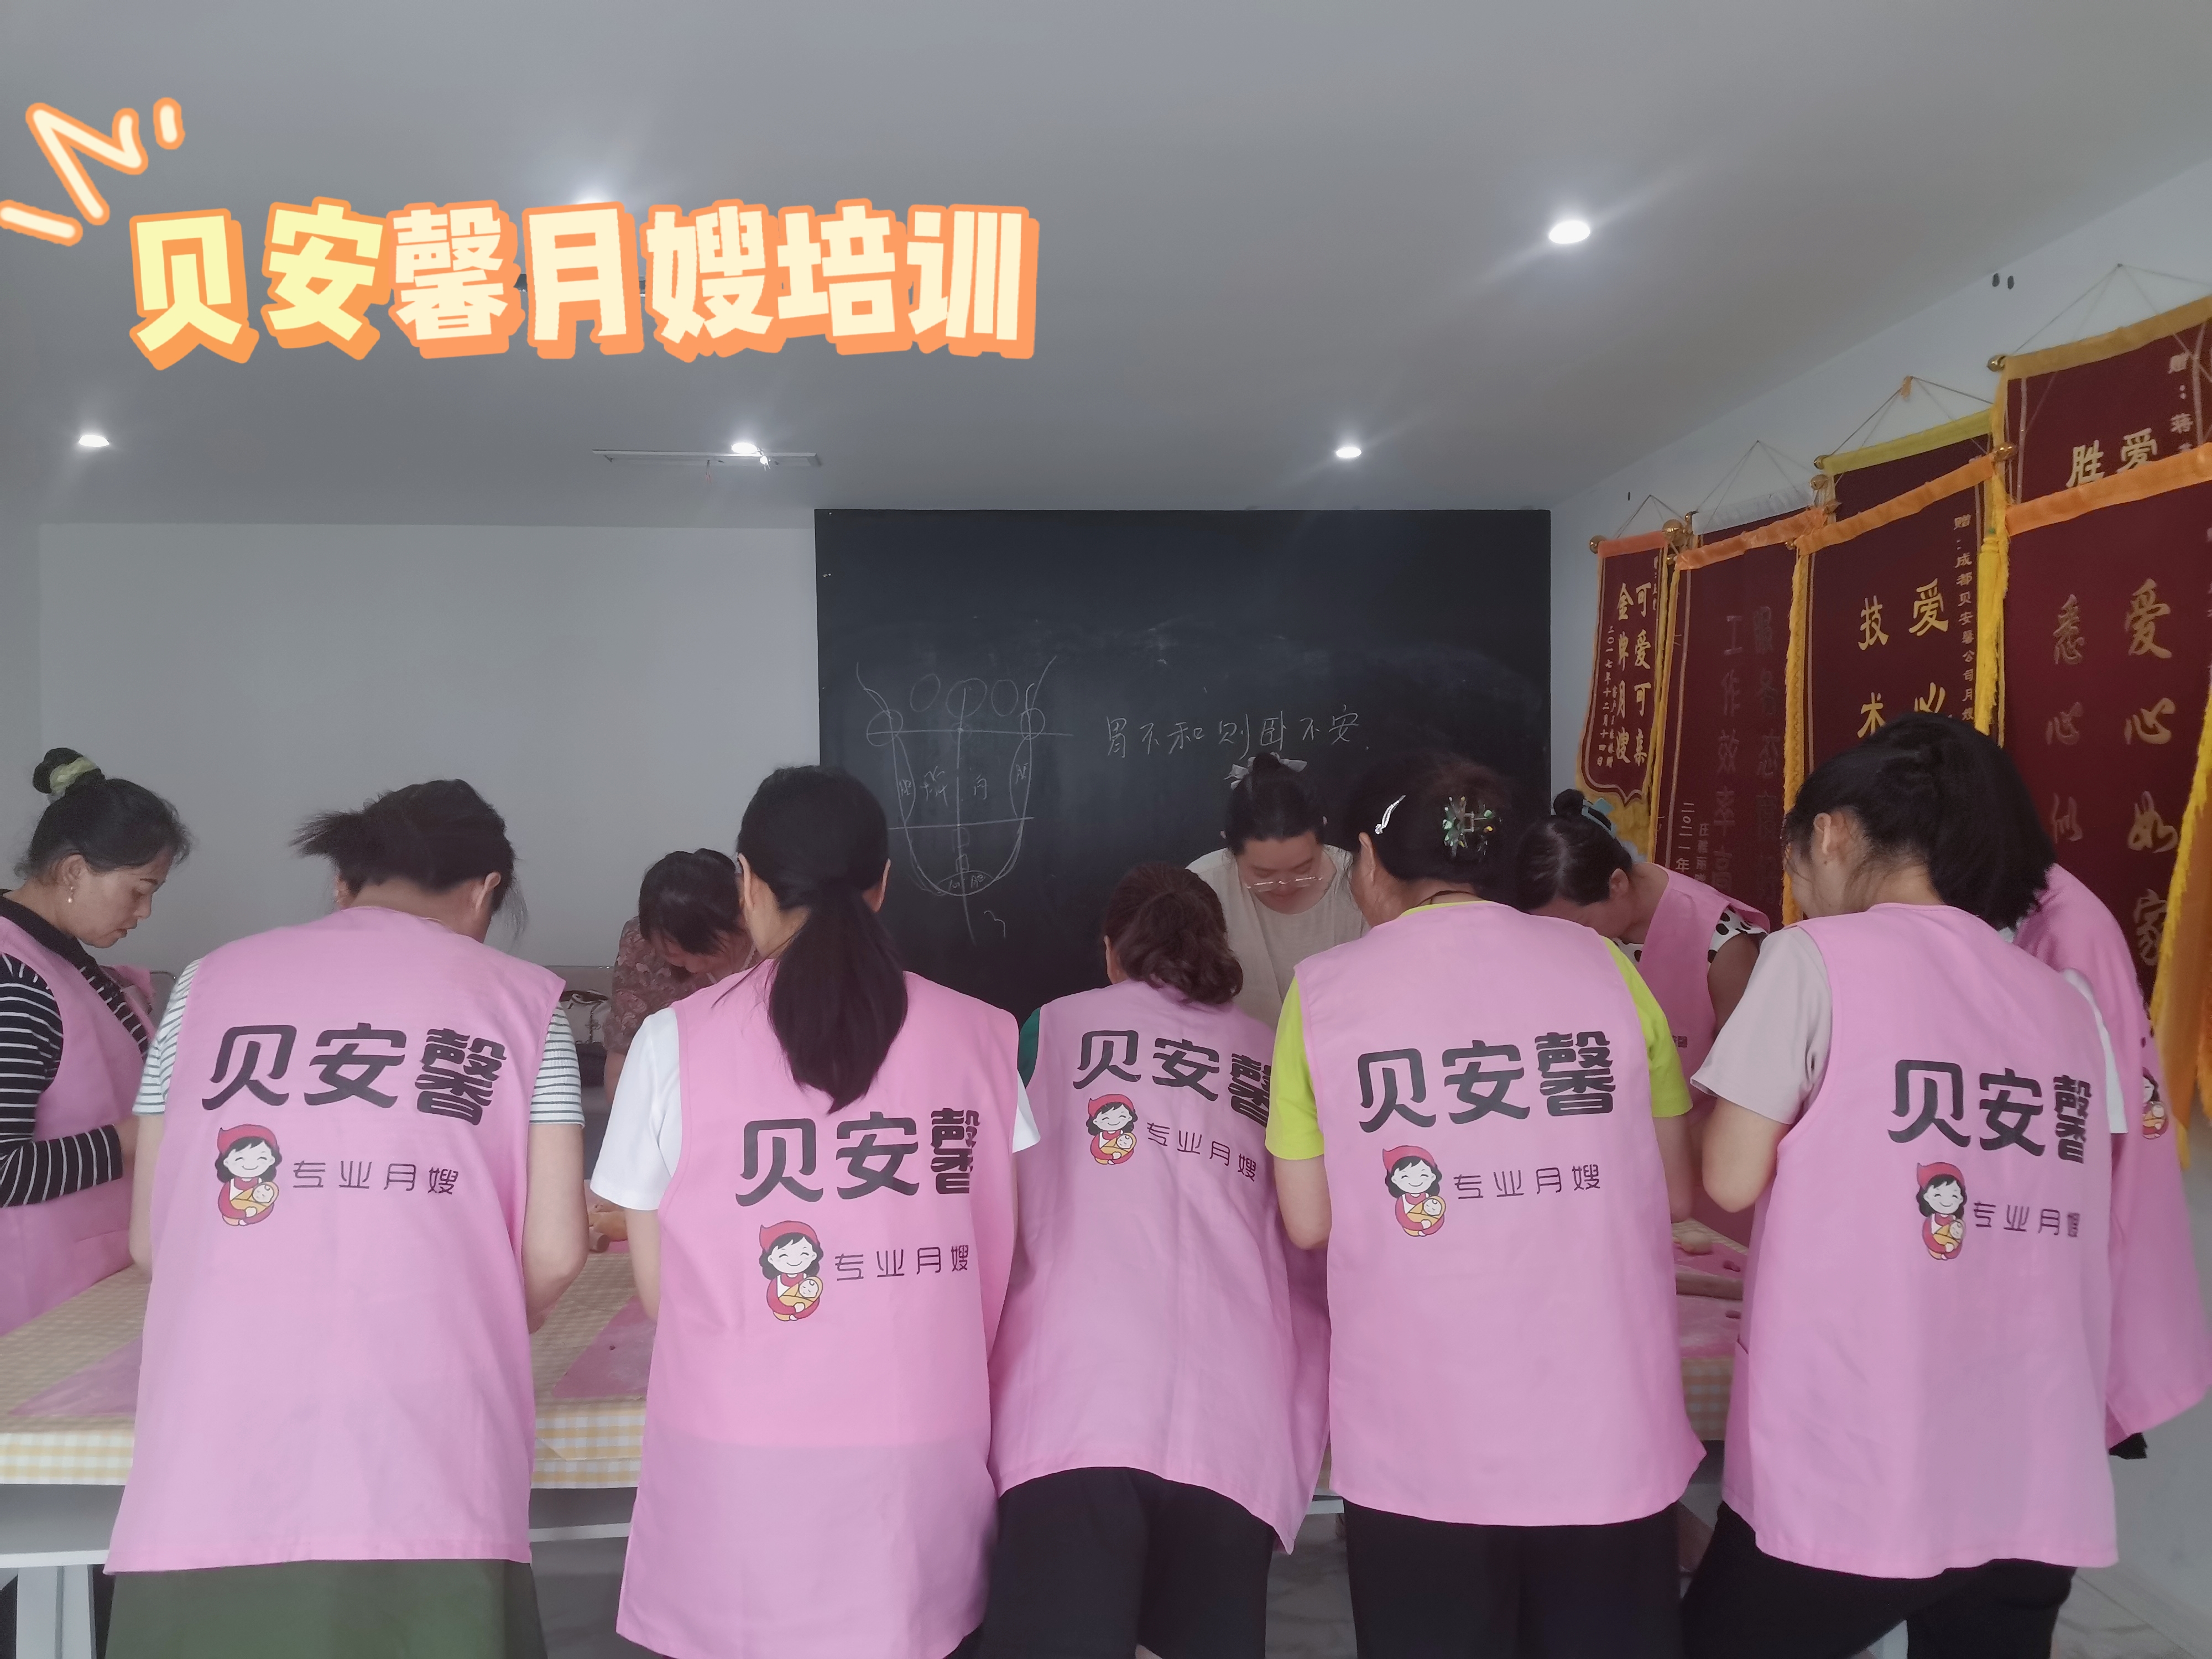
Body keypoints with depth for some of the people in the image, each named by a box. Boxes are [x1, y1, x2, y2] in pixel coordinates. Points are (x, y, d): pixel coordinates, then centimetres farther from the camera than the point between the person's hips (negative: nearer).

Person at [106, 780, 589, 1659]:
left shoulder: (212, 980, 12)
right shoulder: (520, 998, 7)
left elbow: (150, 1239, 15)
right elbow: (554, 1253, 2)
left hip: (210, 1488, 2)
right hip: (423, 1492, -1)